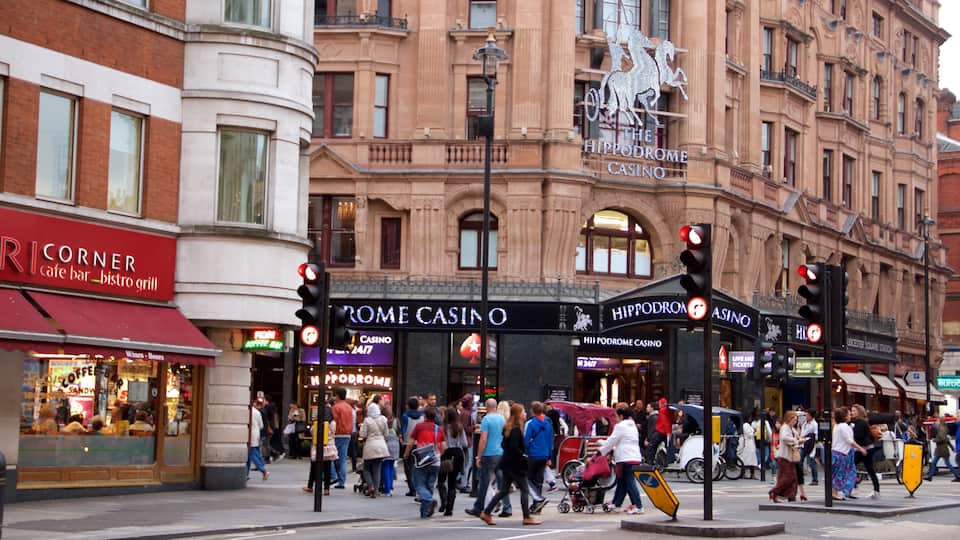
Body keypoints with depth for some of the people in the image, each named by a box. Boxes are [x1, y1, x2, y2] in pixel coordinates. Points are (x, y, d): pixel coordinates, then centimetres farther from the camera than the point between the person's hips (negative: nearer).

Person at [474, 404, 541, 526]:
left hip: (507, 464, 9)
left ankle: (486, 513, 11)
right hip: (515, 465, -9)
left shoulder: (508, 428, 12)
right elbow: (514, 447, -25)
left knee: (504, 490, 12)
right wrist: (524, 457, -16)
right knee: (524, 490, -1)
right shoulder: (516, 430, -17)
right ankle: (527, 517, 2)